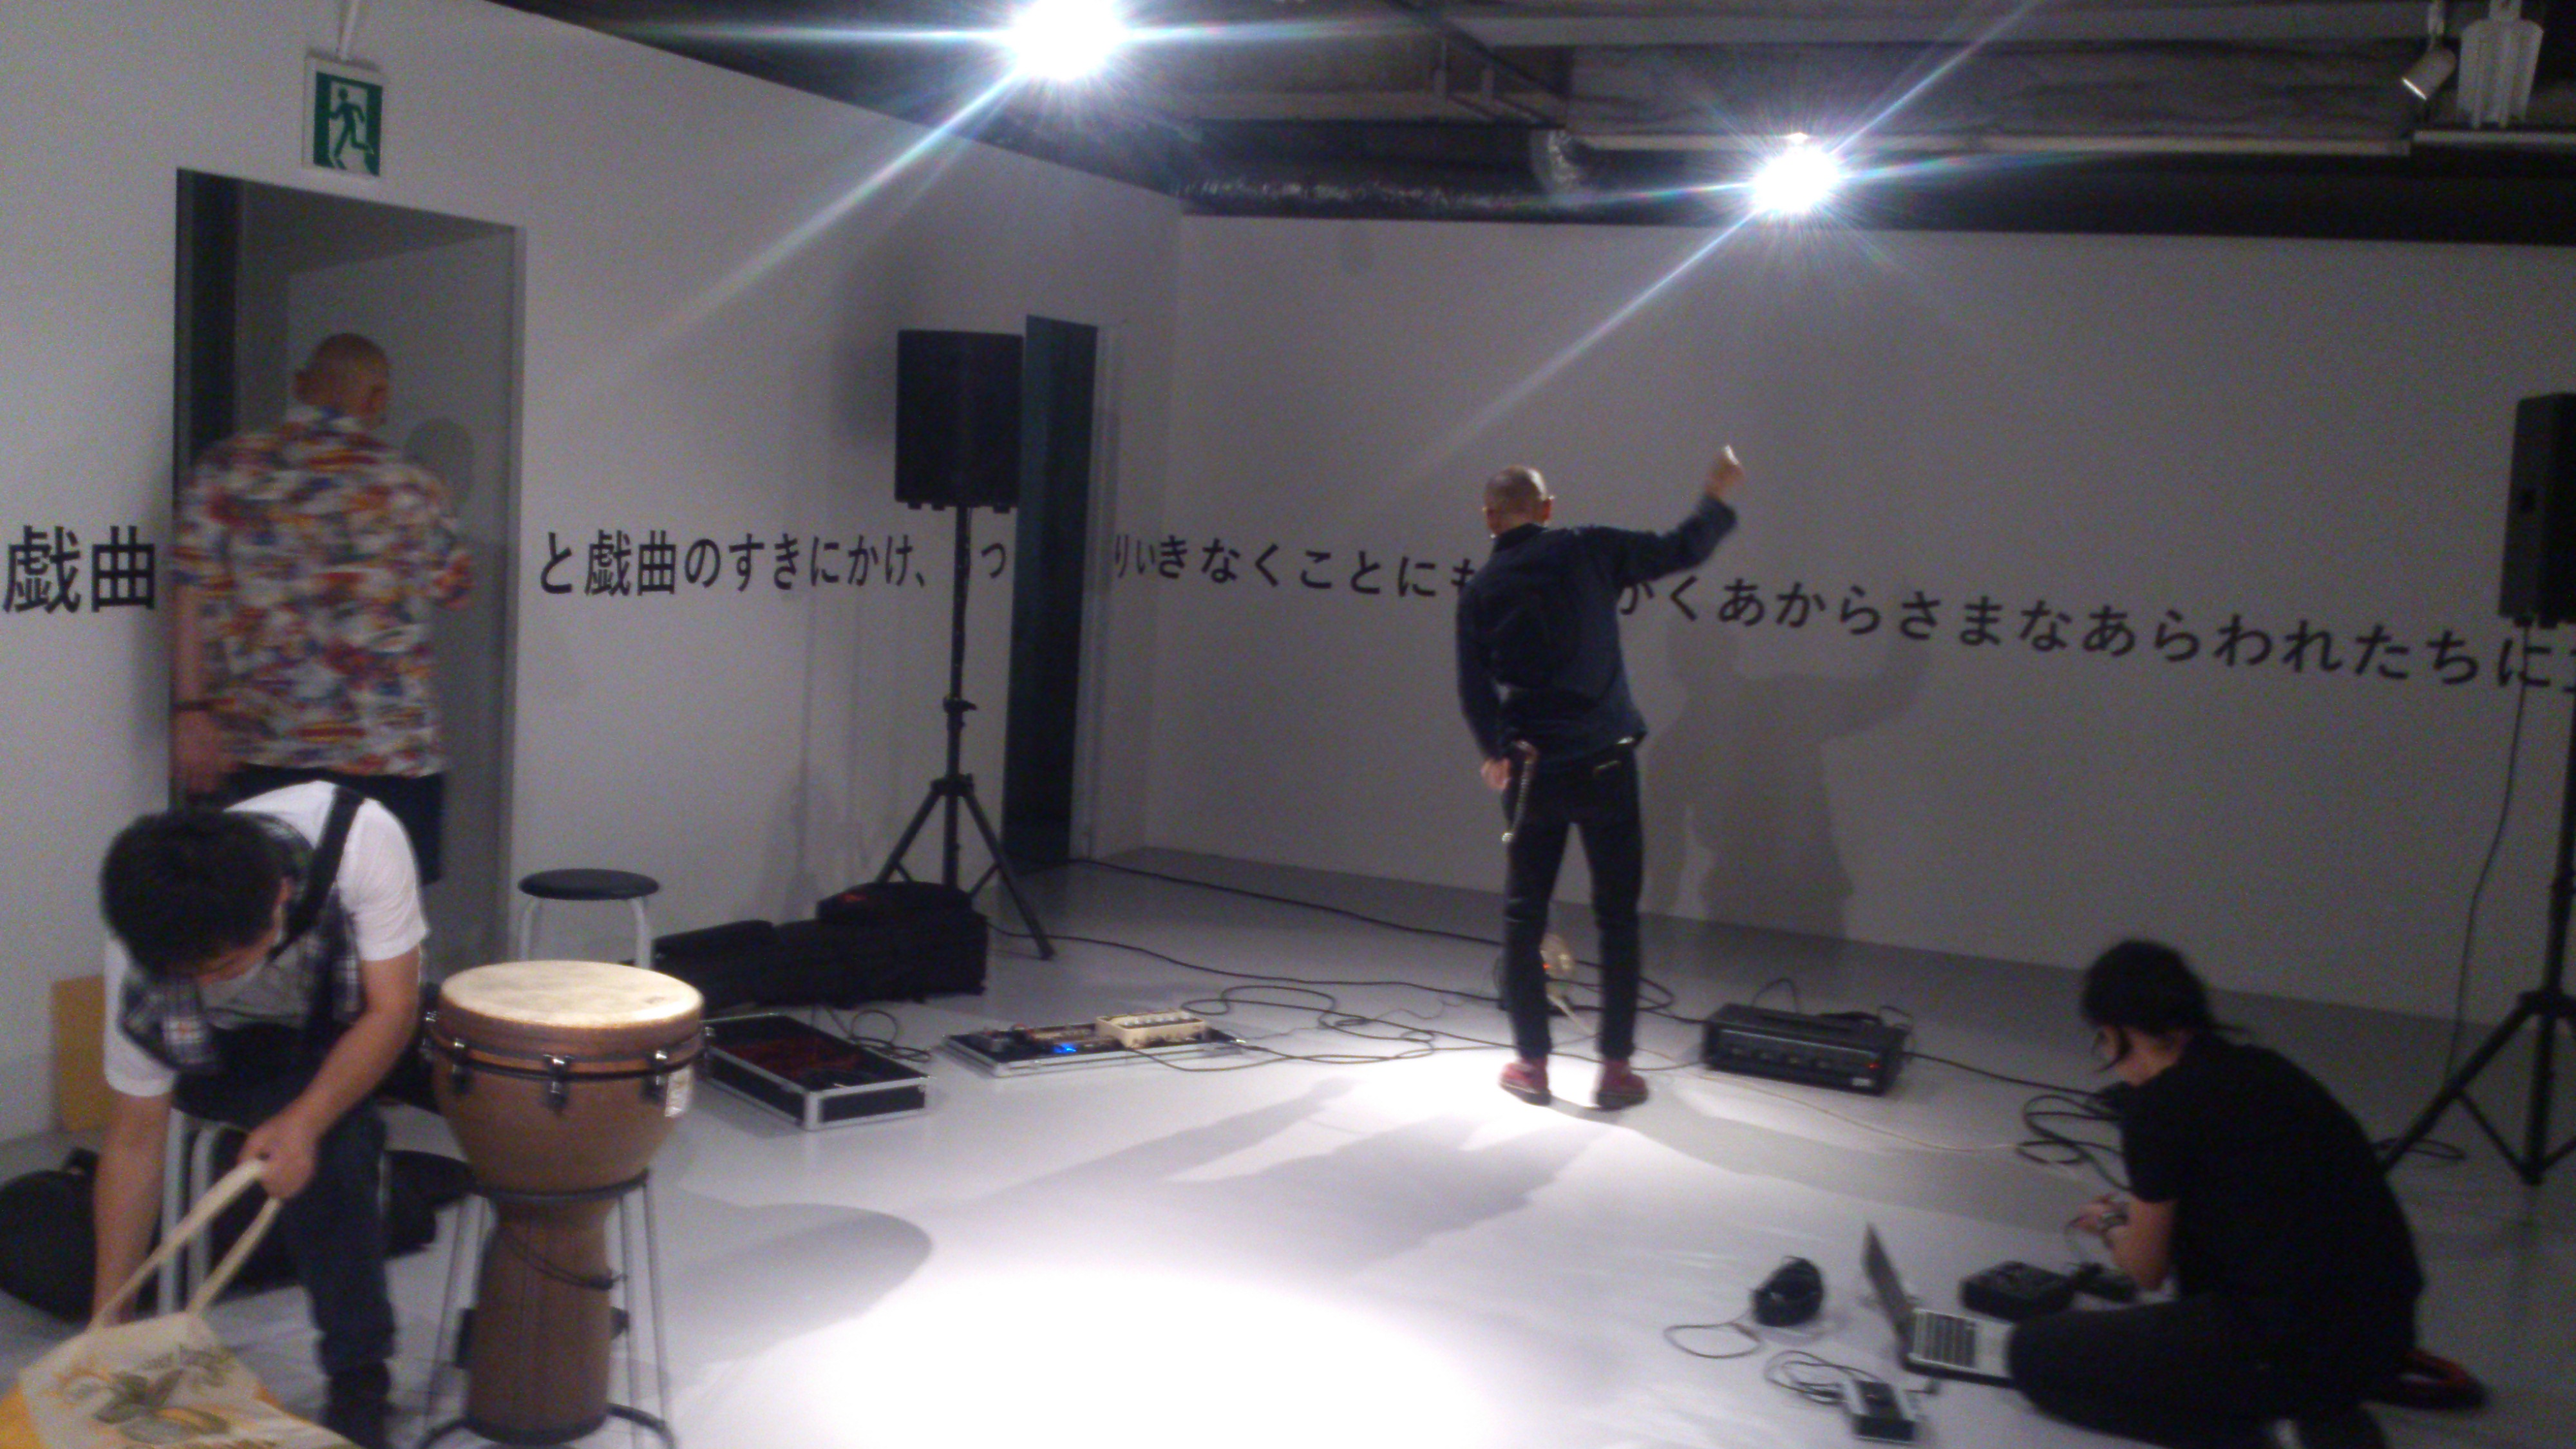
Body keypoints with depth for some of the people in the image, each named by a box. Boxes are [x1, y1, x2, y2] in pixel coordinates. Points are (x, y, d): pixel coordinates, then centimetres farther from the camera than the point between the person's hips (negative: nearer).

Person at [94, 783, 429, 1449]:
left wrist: (304, 1122, -43)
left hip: (365, 1036, 2)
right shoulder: (142, 962, -29)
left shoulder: (361, 838, -36)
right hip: (239, 1062, -2)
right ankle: (358, 1374, -15)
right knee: (336, 1137, -29)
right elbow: (134, 1142, -21)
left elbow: (391, 1011, -28)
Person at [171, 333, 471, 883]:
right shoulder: (407, 488, -4)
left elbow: (191, 593, -4)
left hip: (255, 753, 3)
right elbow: (453, 588, 10)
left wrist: (190, 708, -3)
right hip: (387, 756, -3)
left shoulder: (228, 467, 2)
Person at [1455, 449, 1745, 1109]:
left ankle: (1532, 1064, 17)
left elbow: (1474, 693, 2)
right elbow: (1681, 550, 3)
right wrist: (1717, 495, 20)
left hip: (1532, 773, 1)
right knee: (1617, 917, 8)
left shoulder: (1480, 592, 1)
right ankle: (1615, 1067, 10)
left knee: (1523, 917, 13)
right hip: (1605, 763, -1)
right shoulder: (1586, 553, -4)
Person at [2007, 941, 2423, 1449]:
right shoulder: (2261, 1068, 12)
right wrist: (2142, 1213, 38)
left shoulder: (2160, 1106, -9)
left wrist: (2110, 1226, 25)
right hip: (2386, 1327, 8)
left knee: (2035, 1354, 2)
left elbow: (2146, 1271, 3)